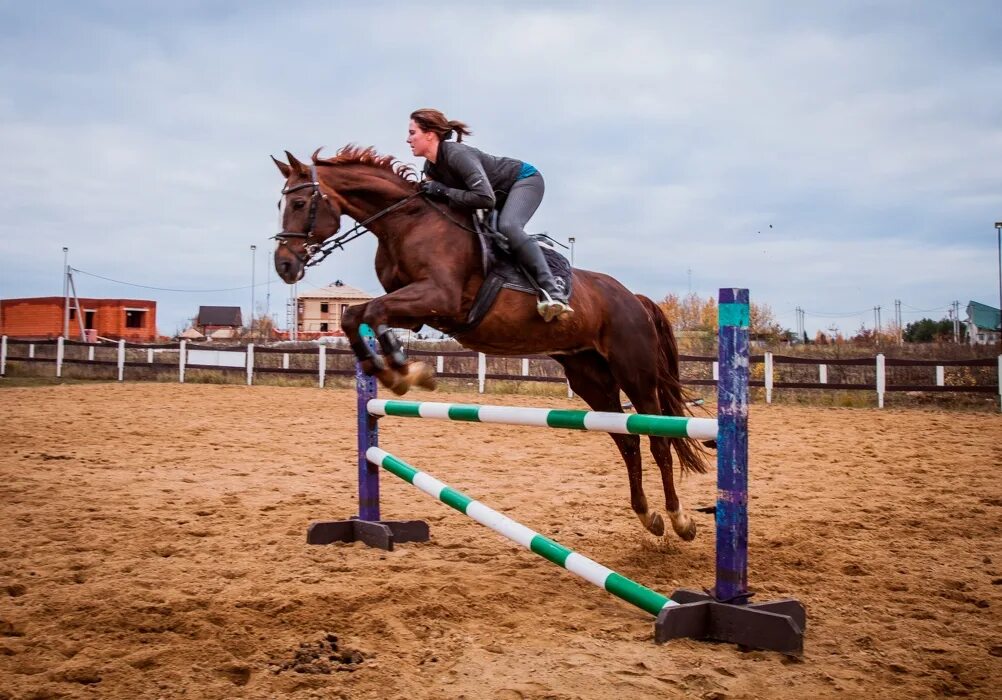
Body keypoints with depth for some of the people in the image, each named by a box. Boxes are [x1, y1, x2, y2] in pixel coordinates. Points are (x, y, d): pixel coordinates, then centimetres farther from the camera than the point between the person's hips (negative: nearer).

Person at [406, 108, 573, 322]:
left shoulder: (458, 154, -32)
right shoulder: (431, 167, -5)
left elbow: (486, 199, -41)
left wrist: (444, 191, -35)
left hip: (525, 180, -10)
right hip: (502, 192, 10)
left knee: (508, 227, -34)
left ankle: (555, 296, -40)